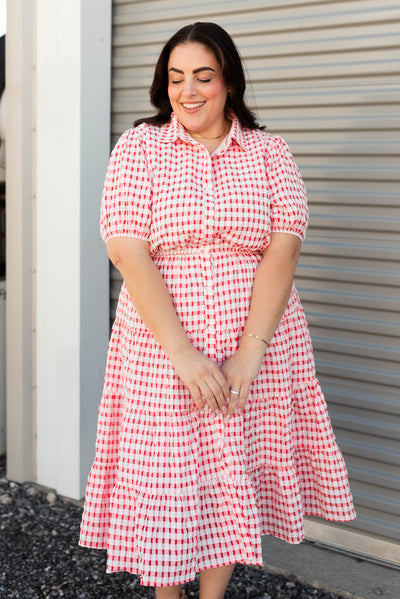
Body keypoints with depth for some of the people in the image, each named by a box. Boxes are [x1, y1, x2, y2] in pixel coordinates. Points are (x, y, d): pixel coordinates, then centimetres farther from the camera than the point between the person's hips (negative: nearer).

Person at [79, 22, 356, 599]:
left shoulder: (269, 153, 4)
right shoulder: (138, 148, 1)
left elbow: (282, 251, -6)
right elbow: (128, 253, -10)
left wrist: (248, 353, -17)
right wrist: (183, 355, -18)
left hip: (257, 346, 1)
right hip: (159, 350, -1)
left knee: (234, 482, 11)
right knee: (163, 485, 6)